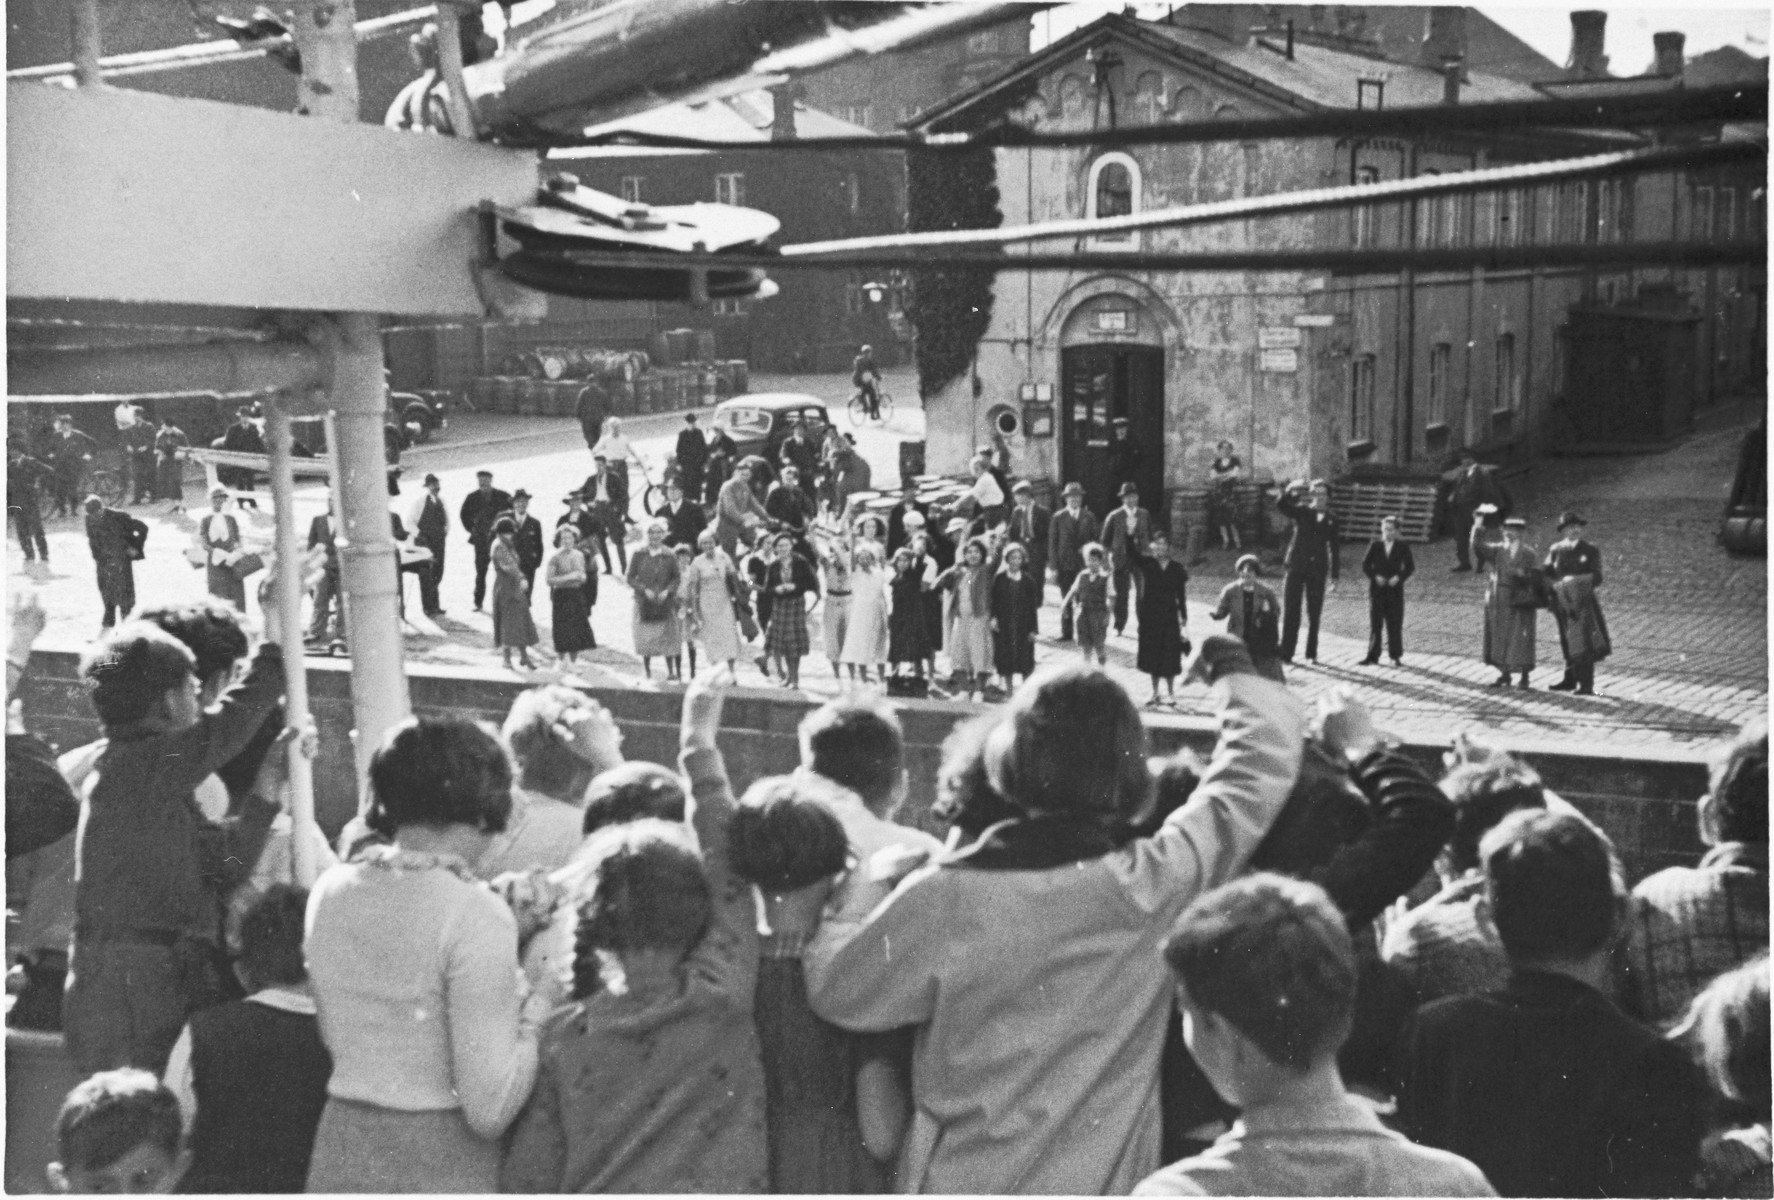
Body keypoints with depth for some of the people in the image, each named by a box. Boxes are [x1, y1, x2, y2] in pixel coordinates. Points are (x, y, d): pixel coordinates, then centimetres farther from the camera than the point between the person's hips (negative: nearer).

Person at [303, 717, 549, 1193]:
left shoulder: (330, 890, 1)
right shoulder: (476, 913, -18)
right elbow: (489, 1110, -19)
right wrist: (538, 1009, -5)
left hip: (341, 1153, 6)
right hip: (441, 1165, -6)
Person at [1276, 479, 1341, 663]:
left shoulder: (1331, 520, 8)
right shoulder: (1302, 512, 3)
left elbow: (1335, 549, 10)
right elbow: (1281, 505, -15)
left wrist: (1334, 578, 7)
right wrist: (1291, 490, -34)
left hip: (1317, 570, 2)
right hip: (1296, 566, -2)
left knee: (1314, 614, 5)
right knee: (1290, 612, -3)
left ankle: (1311, 653, 14)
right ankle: (1285, 653, 0)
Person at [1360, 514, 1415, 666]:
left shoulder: (1402, 547, 2)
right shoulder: (1374, 545, 2)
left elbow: (1410, 566, 4)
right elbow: (1365, 565, 2)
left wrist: (1399, 577, -11)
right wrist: (1375, 576, -12)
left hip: (1395, 589, 0)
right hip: (1377, 589, 0)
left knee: (1395, 625, 1)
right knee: (1375, 624, 2)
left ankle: (1396, 656, 8)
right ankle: (1373, 656, 6)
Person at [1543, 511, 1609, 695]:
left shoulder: (1590, 552, 0)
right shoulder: (1555, 550, 8)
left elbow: (1597, 579, -6)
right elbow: (1547, 574, 6)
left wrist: (1577, 580, -19)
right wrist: (1557, 584, -13)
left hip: (1582, 602, -3)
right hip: (1562, 602, 3)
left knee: (1583, 643, -9)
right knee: (1568, 644, 11)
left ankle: (1586, 685, -9)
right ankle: (1570, 681, 21)